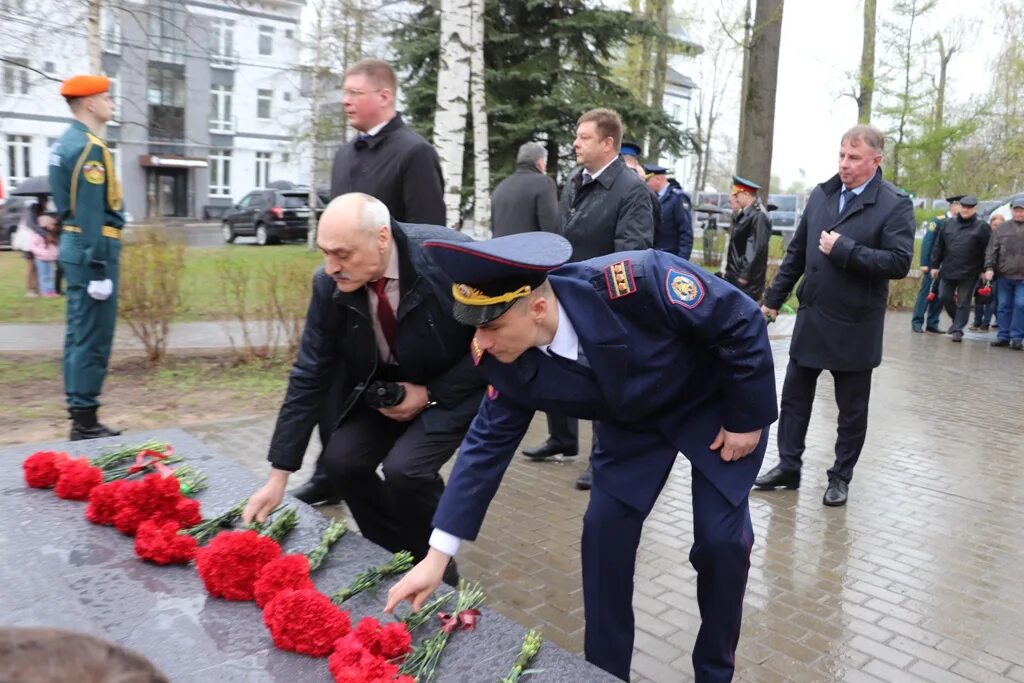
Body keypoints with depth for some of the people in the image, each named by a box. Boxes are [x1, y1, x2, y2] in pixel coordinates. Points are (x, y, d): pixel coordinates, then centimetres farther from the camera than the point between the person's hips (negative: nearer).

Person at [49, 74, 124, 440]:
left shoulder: (65, 143, 16)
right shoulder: (89, 148, -15)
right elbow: (92, 215, -21)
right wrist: (98, 269, -22)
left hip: (73, 247, 11)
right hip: (91, 251, -11)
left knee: (78, 335, 13)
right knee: (93, 339, -6)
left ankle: (79, 415, 21)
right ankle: (85, 421, 0)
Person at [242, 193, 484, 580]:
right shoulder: (329, 284, -17)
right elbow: (309, 376, -11)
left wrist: (430, 394, -21)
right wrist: (278, 476, -10)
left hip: (456, 388, -4)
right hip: (383, 387, 5)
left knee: (404, 467, -24)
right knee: (340, 461, -11)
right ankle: (393, 558, 14)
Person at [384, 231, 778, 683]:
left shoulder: (633, 282, -41)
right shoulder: (510, 362, -24)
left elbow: (742, 320, -28)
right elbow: (488, 442, -14)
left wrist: (746, 419, -18)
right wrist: (436, 557, -14)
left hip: (715, 403, -3)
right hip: (633, 420, 4)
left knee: (722, 537, -6)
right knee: (604, 529, -4)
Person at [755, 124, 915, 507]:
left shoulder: (895, 205, -10)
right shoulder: (820, 195, 6)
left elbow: (899, 263, -19)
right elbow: (797, 252, 12)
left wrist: (844, 249, -21)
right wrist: (774, 298, 12)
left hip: (855, 325, -5)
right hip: (811, 317, 5)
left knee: (852, 408, 10)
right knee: (794, 397, 11)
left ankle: (841, 477, 24)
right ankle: (788, 466, 24)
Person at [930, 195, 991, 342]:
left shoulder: (982, 227, -3)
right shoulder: (950, 224, 8)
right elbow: (938, 246, 10)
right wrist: (935, 265, 8)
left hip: (968, 273, -4)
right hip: (948, 269, 4)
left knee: (963, 302, 1)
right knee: (944, 297, 8)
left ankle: (958, 330, 7)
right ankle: (957, 320, 31)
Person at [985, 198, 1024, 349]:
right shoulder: (1001, 229, 8)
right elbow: (992, 250, 4)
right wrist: (989, 268, -8)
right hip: (1004, 275, 1)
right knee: (1003, 306, 6)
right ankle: (1003, 336, 14)